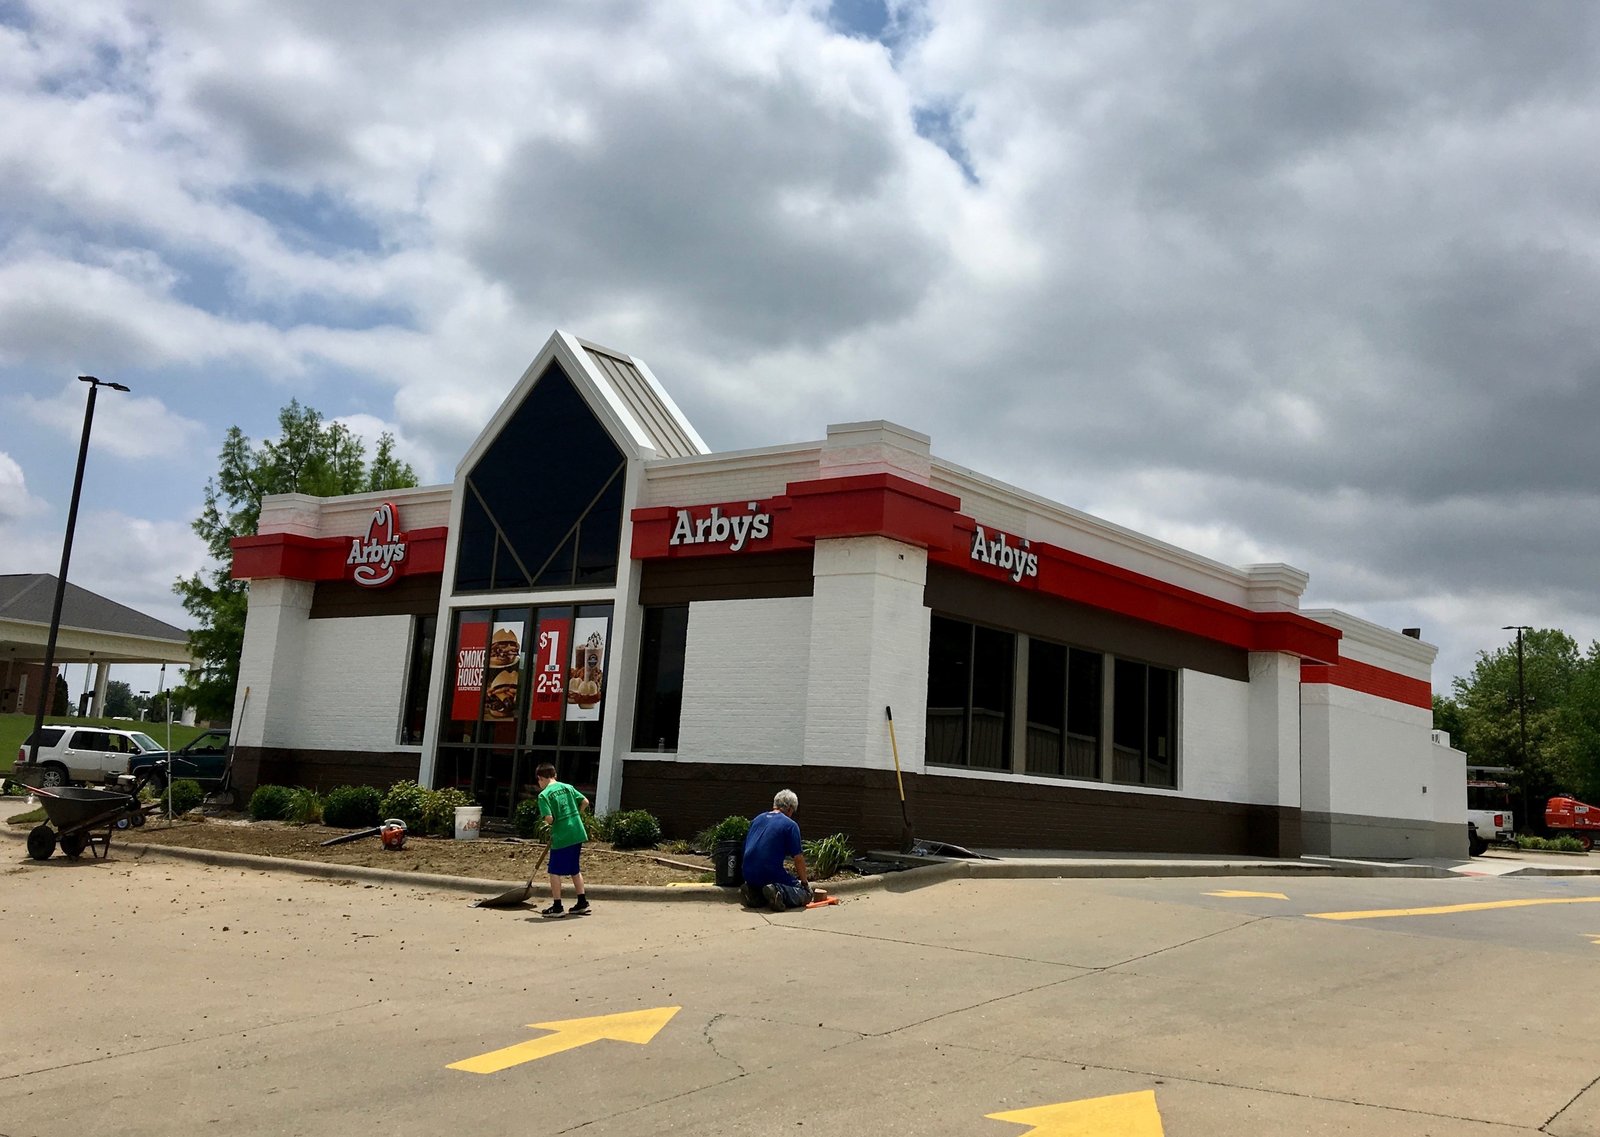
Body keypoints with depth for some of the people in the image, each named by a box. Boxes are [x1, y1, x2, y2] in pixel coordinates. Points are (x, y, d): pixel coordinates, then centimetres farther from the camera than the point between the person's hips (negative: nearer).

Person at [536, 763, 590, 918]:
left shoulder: (544, 795, -9)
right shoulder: (568, 787, 9)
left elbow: (549, 819, -18)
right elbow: (585, 802, 8)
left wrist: (549, 823, 4)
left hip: (561, 837, -6)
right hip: (578, 834, 6)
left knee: (555, 871, 5)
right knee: (575, 869, 18)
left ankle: (557, 907, 6)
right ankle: (582, 903, 21)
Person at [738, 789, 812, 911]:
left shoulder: (757, 820, 17)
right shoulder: (790, 825, -3)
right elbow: (798, 858, -5)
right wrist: (804, 881, 9)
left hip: (749, 876, 7)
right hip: (771, 873, -7)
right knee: (805, 893, 5)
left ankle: (754, 894, 2)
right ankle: (779, 892, -22)